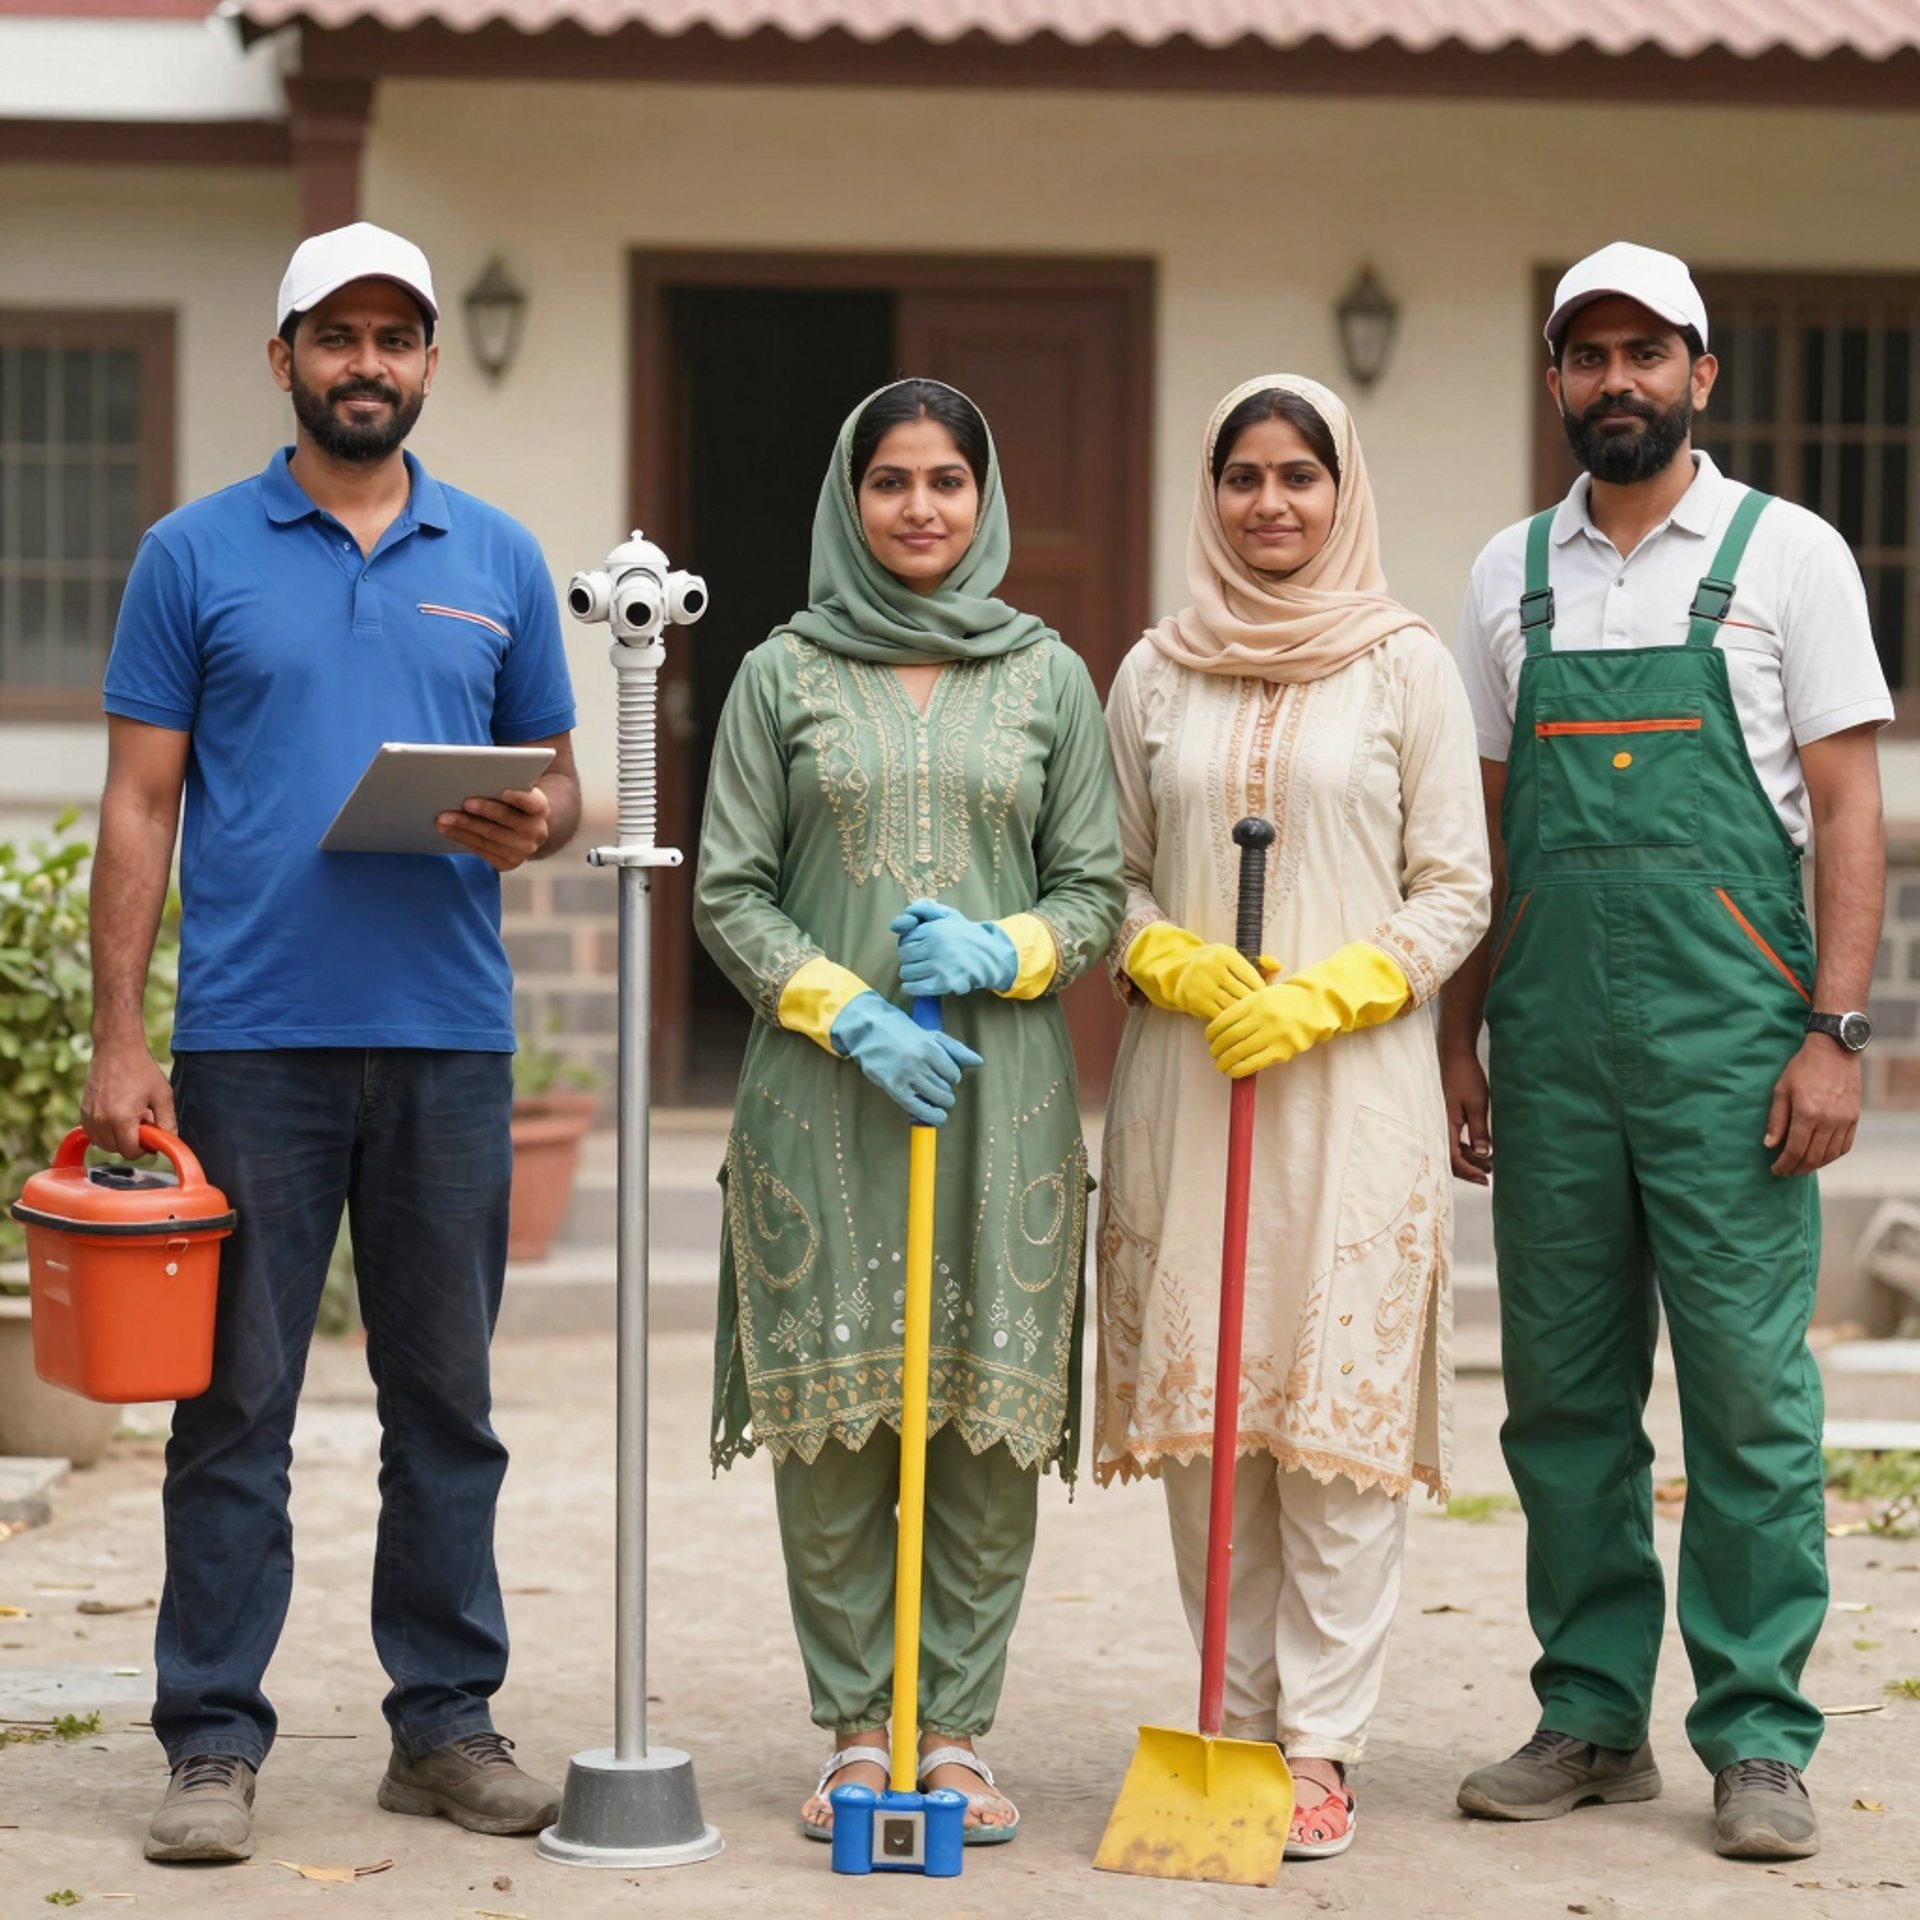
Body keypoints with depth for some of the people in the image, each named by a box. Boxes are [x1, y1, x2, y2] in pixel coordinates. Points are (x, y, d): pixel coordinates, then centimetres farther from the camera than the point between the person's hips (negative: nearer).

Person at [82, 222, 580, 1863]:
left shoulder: (500, 561, 11)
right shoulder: (198, 556, 4)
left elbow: (557, 781, 15)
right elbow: (141, 805, 2)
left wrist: (533, 828, -10)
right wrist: (118, 1038, -6)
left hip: (449, 1038, 3)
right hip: (252, 1037, -2)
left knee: (447, 1400, 8)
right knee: (235, 1403, 1)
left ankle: (447, 1722, 17)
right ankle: (215, 1741, 7)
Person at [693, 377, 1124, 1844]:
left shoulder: (1049, 678, 10)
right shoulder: (785, 675, 7)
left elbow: (1097, 890, 9)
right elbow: (729, 892, 4)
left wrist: (999, 951, -11)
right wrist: (849, 1014, -9)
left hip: (1001, 1090, 1)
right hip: (823, 1091, -1)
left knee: (994, 1414, -1)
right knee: (831, 1419, 0)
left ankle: (958, 1730, 8)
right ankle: (856, 1732, 9)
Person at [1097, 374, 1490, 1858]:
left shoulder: (1406, 665, 2)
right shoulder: (1156, 676, 10)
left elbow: (1454, 891, 1)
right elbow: (1115, 878, 14)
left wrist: (1317, 996, -12)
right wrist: (1175, 964, -6)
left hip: (1352, 1083, -3)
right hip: (1184, 1082, 3)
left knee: (1341, 1401, -5)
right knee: (1200, 1403, 4)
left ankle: (1321, 1745, -1)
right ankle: (1239, 1721, 14)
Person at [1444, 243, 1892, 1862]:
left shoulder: (1786, 556, 2)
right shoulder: (1511, 575, 13)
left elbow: (1847, 812, -1)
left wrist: (1834, 1030, -10)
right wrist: (1460, 1041, 11)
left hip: (1727, 1043, -4)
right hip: (1551, 1046, 4)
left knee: (1749, 1392, -3)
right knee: (1565, 1393, 7)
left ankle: (1757, 1741, 3)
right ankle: (1594, 1719, 17)